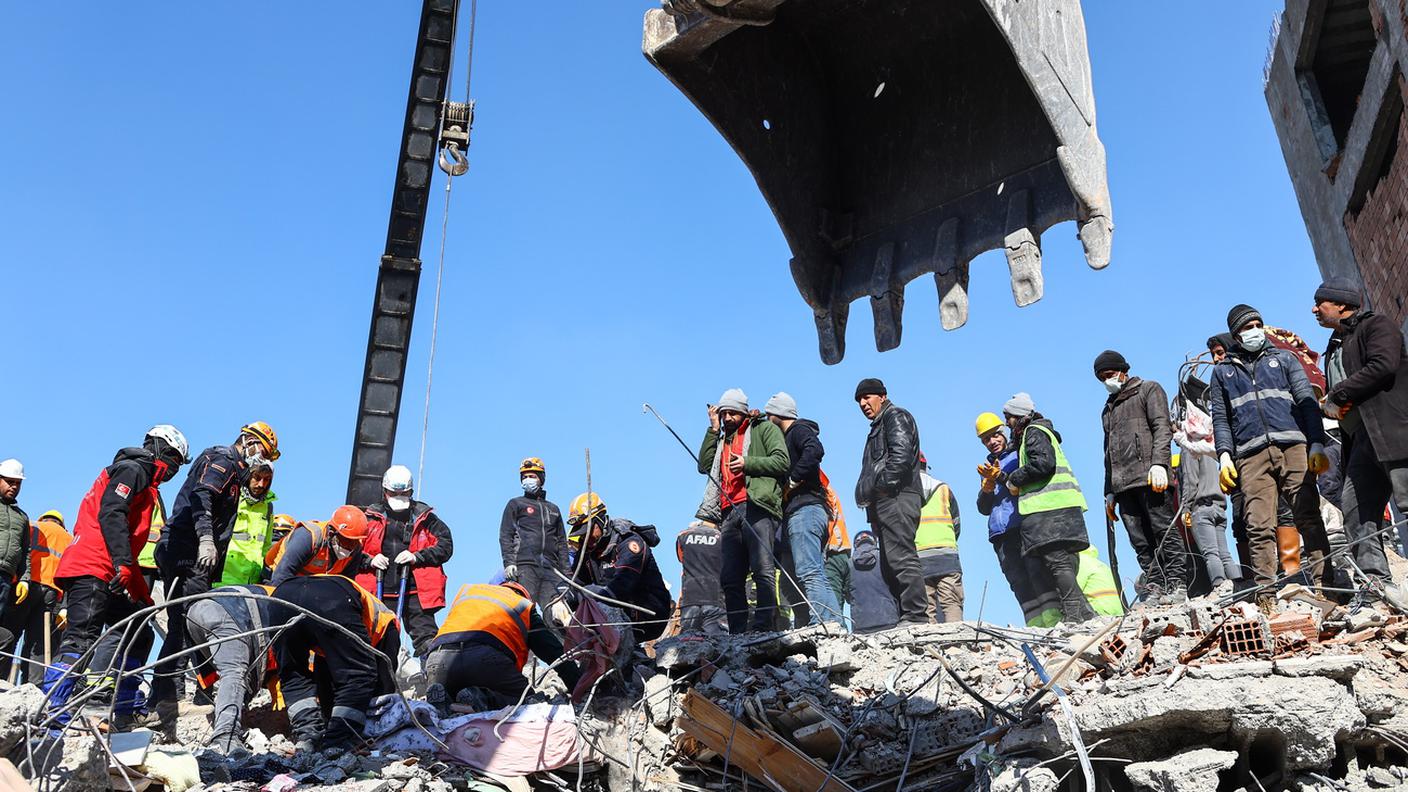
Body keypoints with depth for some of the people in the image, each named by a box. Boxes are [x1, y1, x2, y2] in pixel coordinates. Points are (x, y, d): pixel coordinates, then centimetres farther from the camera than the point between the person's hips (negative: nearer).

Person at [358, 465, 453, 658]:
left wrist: (417, 557, -9)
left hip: (416, 591, -1)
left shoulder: (425, 518, 10)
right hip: (379, 592, 1)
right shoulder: (369, 518, 13)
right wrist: (369, 561, -6)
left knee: (426, 639, -4)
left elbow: (445, 546, 5)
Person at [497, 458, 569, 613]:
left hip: (551, 569, 3)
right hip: (525, 565, -3)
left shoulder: (553, 509, 27)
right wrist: (508, 562, -8)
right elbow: (505, 536, 7)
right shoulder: (515, 504, 17)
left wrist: (566, 571, 14)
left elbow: (562, 542, 25)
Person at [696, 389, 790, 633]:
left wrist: (747, 463, -9)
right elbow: (704, 465, 17)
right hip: (730, 512, 6)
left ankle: (763, 627, -21)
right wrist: (714, 429, 18)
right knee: (731, 578, -2)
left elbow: (782, 461, 2)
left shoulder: (764, 429, 15)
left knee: (763, 570, -17)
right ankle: (738, 633, -2)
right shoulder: (722, 440, 33)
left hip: (757, 506, -6)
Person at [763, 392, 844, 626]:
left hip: (804, 509, -10)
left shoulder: (799, 430, 2)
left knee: (808, 573, -20)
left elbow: (815, 450, -20)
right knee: (816, 576, 4)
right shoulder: (788, 437, 30)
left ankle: (823, 624, -28)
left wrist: (793, 480, -15)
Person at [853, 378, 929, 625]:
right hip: (883, 503, 11)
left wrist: (881, 485, -17)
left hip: (896, 498, -11)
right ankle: (907, 618, 3)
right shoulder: (877, 428, 32)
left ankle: (916, 617, -21)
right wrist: (867, 494, 16)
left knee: (901, 558, -17)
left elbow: (901, 455, -14)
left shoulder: (896, 416, 3)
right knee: (890, 563, 5)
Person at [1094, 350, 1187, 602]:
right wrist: (1109, 492, 21)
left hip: (1150, 477, -6)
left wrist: (1159, 463, -17)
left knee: (1165, 532, -9)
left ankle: (1177, 585, -8)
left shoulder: (1149, 389, 12)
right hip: (1123, 484, 6)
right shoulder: (1108, 408, 31)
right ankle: (1155, 588, -2)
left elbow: (1162, 427, -3)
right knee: (1141, 542, -1)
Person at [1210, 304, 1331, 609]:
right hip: (1251, 455, 0)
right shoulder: (1222, 371, 22)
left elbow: (1307, 401, 11)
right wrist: (1224, 455, 1)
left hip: (1293, 447, 0)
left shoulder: (1283, 359, 19)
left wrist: (1317, 444, -2)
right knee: (1259, 526, -8)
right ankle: (1265, 593, -10)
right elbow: (1220, 418, 16)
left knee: (1308, 516, -7)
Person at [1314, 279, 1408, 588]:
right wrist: (1331, 407, 8)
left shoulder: (1376, 325, 4)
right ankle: (1374, 582, -3)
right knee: (1354, 504, -2)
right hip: (1362, 437, 9)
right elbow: (1335, 403, 31)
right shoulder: (1335, 346, 29)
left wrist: (1337, 395, -10)